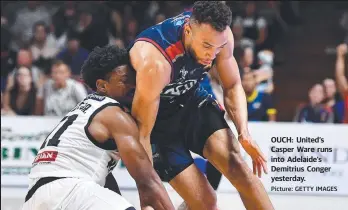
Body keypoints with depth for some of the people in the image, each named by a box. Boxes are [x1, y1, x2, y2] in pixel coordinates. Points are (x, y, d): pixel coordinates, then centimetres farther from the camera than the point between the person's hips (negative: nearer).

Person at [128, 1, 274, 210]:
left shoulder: (220, 35, -19)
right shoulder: (155, 62, -37)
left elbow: (233, 86, -2)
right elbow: (142, 131, -31)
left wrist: (244, 134, -18)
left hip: (192, 101, 4)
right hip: (157, 118, -4)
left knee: (236, 164, -17)